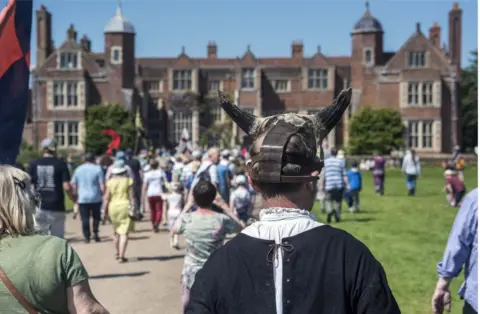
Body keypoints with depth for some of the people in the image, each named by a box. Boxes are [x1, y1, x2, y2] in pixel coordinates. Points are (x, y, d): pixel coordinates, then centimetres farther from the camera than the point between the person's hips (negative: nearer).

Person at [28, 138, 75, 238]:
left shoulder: (34, 164, 4)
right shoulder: (60, 164, -4)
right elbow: (66, 187, -10)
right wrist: (73, 199, 8)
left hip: (39, 207, 2)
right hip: (56, 207, -2)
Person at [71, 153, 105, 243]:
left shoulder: (78, 169, 7)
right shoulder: (98, 169, -4)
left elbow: (73, 185, 9)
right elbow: (102, 185, -9)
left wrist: (77, 194, 20)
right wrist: (103, 194, 5)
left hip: (82, 198, 2)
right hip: (96, 198, -2)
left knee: (85, 219, 5)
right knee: (96, 217, 15)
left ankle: (87, 237, 3)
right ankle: (95, 233, 5)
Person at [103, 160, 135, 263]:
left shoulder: (110, 182, 0)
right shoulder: (128, 181, -5)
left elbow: (106, 198, 0)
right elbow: (132, 196, -7)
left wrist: (105, 210, 8)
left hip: (113, 207, 3)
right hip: (125, 206, -3)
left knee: (116, 231, 21)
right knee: (124, 232, -2)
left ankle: (117, 253, 31)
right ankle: (121, 256, -9)